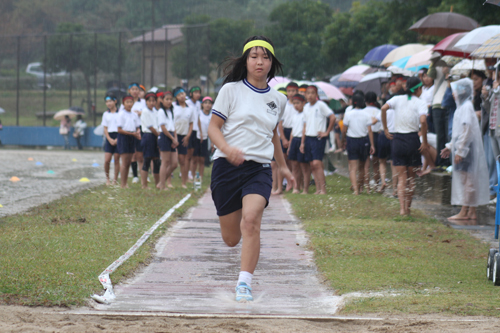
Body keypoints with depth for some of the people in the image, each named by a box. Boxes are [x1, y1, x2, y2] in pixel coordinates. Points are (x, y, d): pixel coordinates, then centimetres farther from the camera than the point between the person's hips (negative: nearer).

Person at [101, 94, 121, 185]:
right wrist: (110, 139, -6)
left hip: (118, 137, -2)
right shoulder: (106, 114, 10)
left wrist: (117, 139, -10)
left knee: (116, 160, -1)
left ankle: (115, 180, 7)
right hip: (109, 138, 2)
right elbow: (105, 128, 8)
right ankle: (107, 179, 10)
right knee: (107, 160, -7)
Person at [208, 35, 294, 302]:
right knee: (231, 238, 4)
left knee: (251, 220, -26)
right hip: (227, 167, -1)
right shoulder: (231, 90, 2)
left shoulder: (278, 100, 12)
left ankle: (244, 283, -23)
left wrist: (283, 167, 34)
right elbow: (213, 127, -2)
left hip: (260, 169, 1)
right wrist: (227, 148, -21)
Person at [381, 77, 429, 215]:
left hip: (397, 140, 2)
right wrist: (424, 141, -11)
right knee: (411, 178, 13)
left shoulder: (397, 99, 6)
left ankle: (402, 208, -9)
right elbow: (423, 121, -20)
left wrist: (385, 129, -2)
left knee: (401, 178, 5)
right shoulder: (420, 103, -3)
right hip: (412, 139, -2)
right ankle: (408, 208, 16)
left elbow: (384, 108, -11)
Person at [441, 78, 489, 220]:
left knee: (466, 179, -7)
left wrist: (460, 151, -21)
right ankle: (471, 212, 13)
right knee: (467, 180, 10)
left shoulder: (466, 107, -15)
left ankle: (464, 212, -5)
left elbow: (467, 130, -21)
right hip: (462, 147, 10)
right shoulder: (462, 106, 16)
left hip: (467, 148, -10)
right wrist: (450, 147, 23)